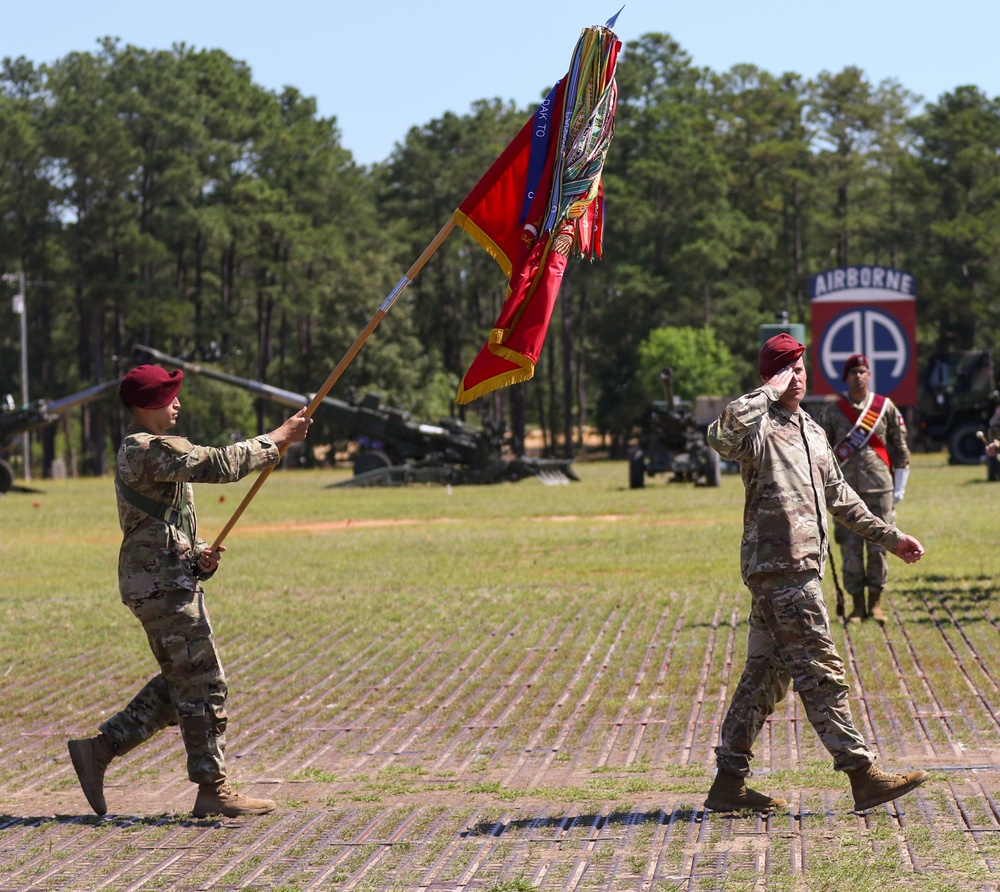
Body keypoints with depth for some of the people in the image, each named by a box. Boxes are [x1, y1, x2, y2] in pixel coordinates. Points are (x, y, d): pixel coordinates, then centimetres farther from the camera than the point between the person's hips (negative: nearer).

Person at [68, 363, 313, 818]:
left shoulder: (140, 451, 20)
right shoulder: (148, 449, -14)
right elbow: (221, 464, -21)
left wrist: (198, 553, 7)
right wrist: (279, 438, -13)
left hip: (170, 581, 10)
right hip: (162, 585, -10)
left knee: (179, 683, 14)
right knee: (202, 685, -6)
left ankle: (99, 749, 16)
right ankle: (213, 790, -1)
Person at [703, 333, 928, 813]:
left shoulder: (813, 431, 20)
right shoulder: (759, 428, -9)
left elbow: (839, 496, 29)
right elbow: (720, 434, -34)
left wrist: (889, 536, 29)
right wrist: (768, 393, -24)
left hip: (804, 569, 9)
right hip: (778, 569, -9)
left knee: (766, 674, 10)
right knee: (821, 671, -8)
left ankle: (729, 782, 14)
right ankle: (863, 776, -7)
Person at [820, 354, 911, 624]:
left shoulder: (886, 407, 5)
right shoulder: (832, 412, 5)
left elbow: (901, 448, 8)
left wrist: (900, 487, 4)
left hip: (879, 488, 0)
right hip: (846, 489, 0)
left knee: (878, 546, 1)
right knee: (850, 549, -1)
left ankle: (876, 603, 11)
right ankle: (858, 605, 6)